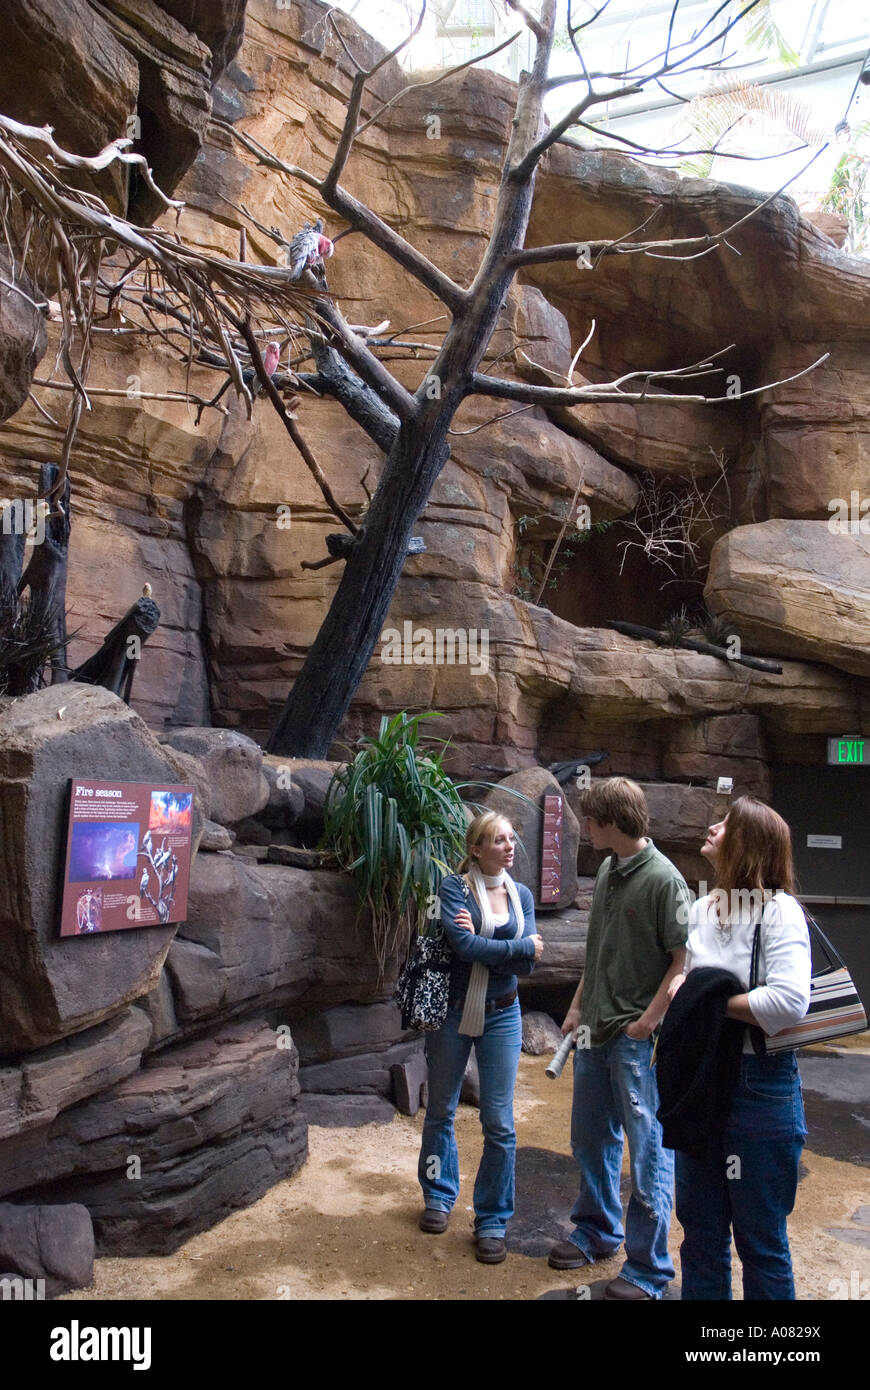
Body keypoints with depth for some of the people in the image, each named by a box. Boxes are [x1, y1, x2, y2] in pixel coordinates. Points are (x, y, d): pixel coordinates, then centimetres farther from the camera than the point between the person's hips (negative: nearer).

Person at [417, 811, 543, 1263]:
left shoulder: (521, 895, 2)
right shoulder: (453, 887, -10)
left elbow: (527, 964, -7)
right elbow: (464, 946, -24)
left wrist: (481, 942, -18)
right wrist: (520, 946, -14)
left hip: (501, 1016, 2)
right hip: (452, 1012, -2)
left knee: (499, 1124, 3)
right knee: (441, 1112, 14)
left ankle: (492, 1221, 19)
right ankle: (439, 1196, 37)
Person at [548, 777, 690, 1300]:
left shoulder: (663, 878, -16)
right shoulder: (608, 873, 8)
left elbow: (683, 960, -16)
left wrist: (648, 1020, -19)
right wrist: (578, 1007, 14)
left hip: (638, 1037, -8)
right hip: (596, 1031, 8)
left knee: (649, 1150, 3)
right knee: (591, 1138, 20)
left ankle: (648, 1268, 17)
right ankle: (598, 1231, 39)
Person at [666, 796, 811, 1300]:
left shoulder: (779, 910, -16)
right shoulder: (704, 907, 6)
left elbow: (790, 1002, -30)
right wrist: (681, 988, -5)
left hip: (759, 1087, -7)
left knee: (761, 1240, 9)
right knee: (700, 1228, 19)